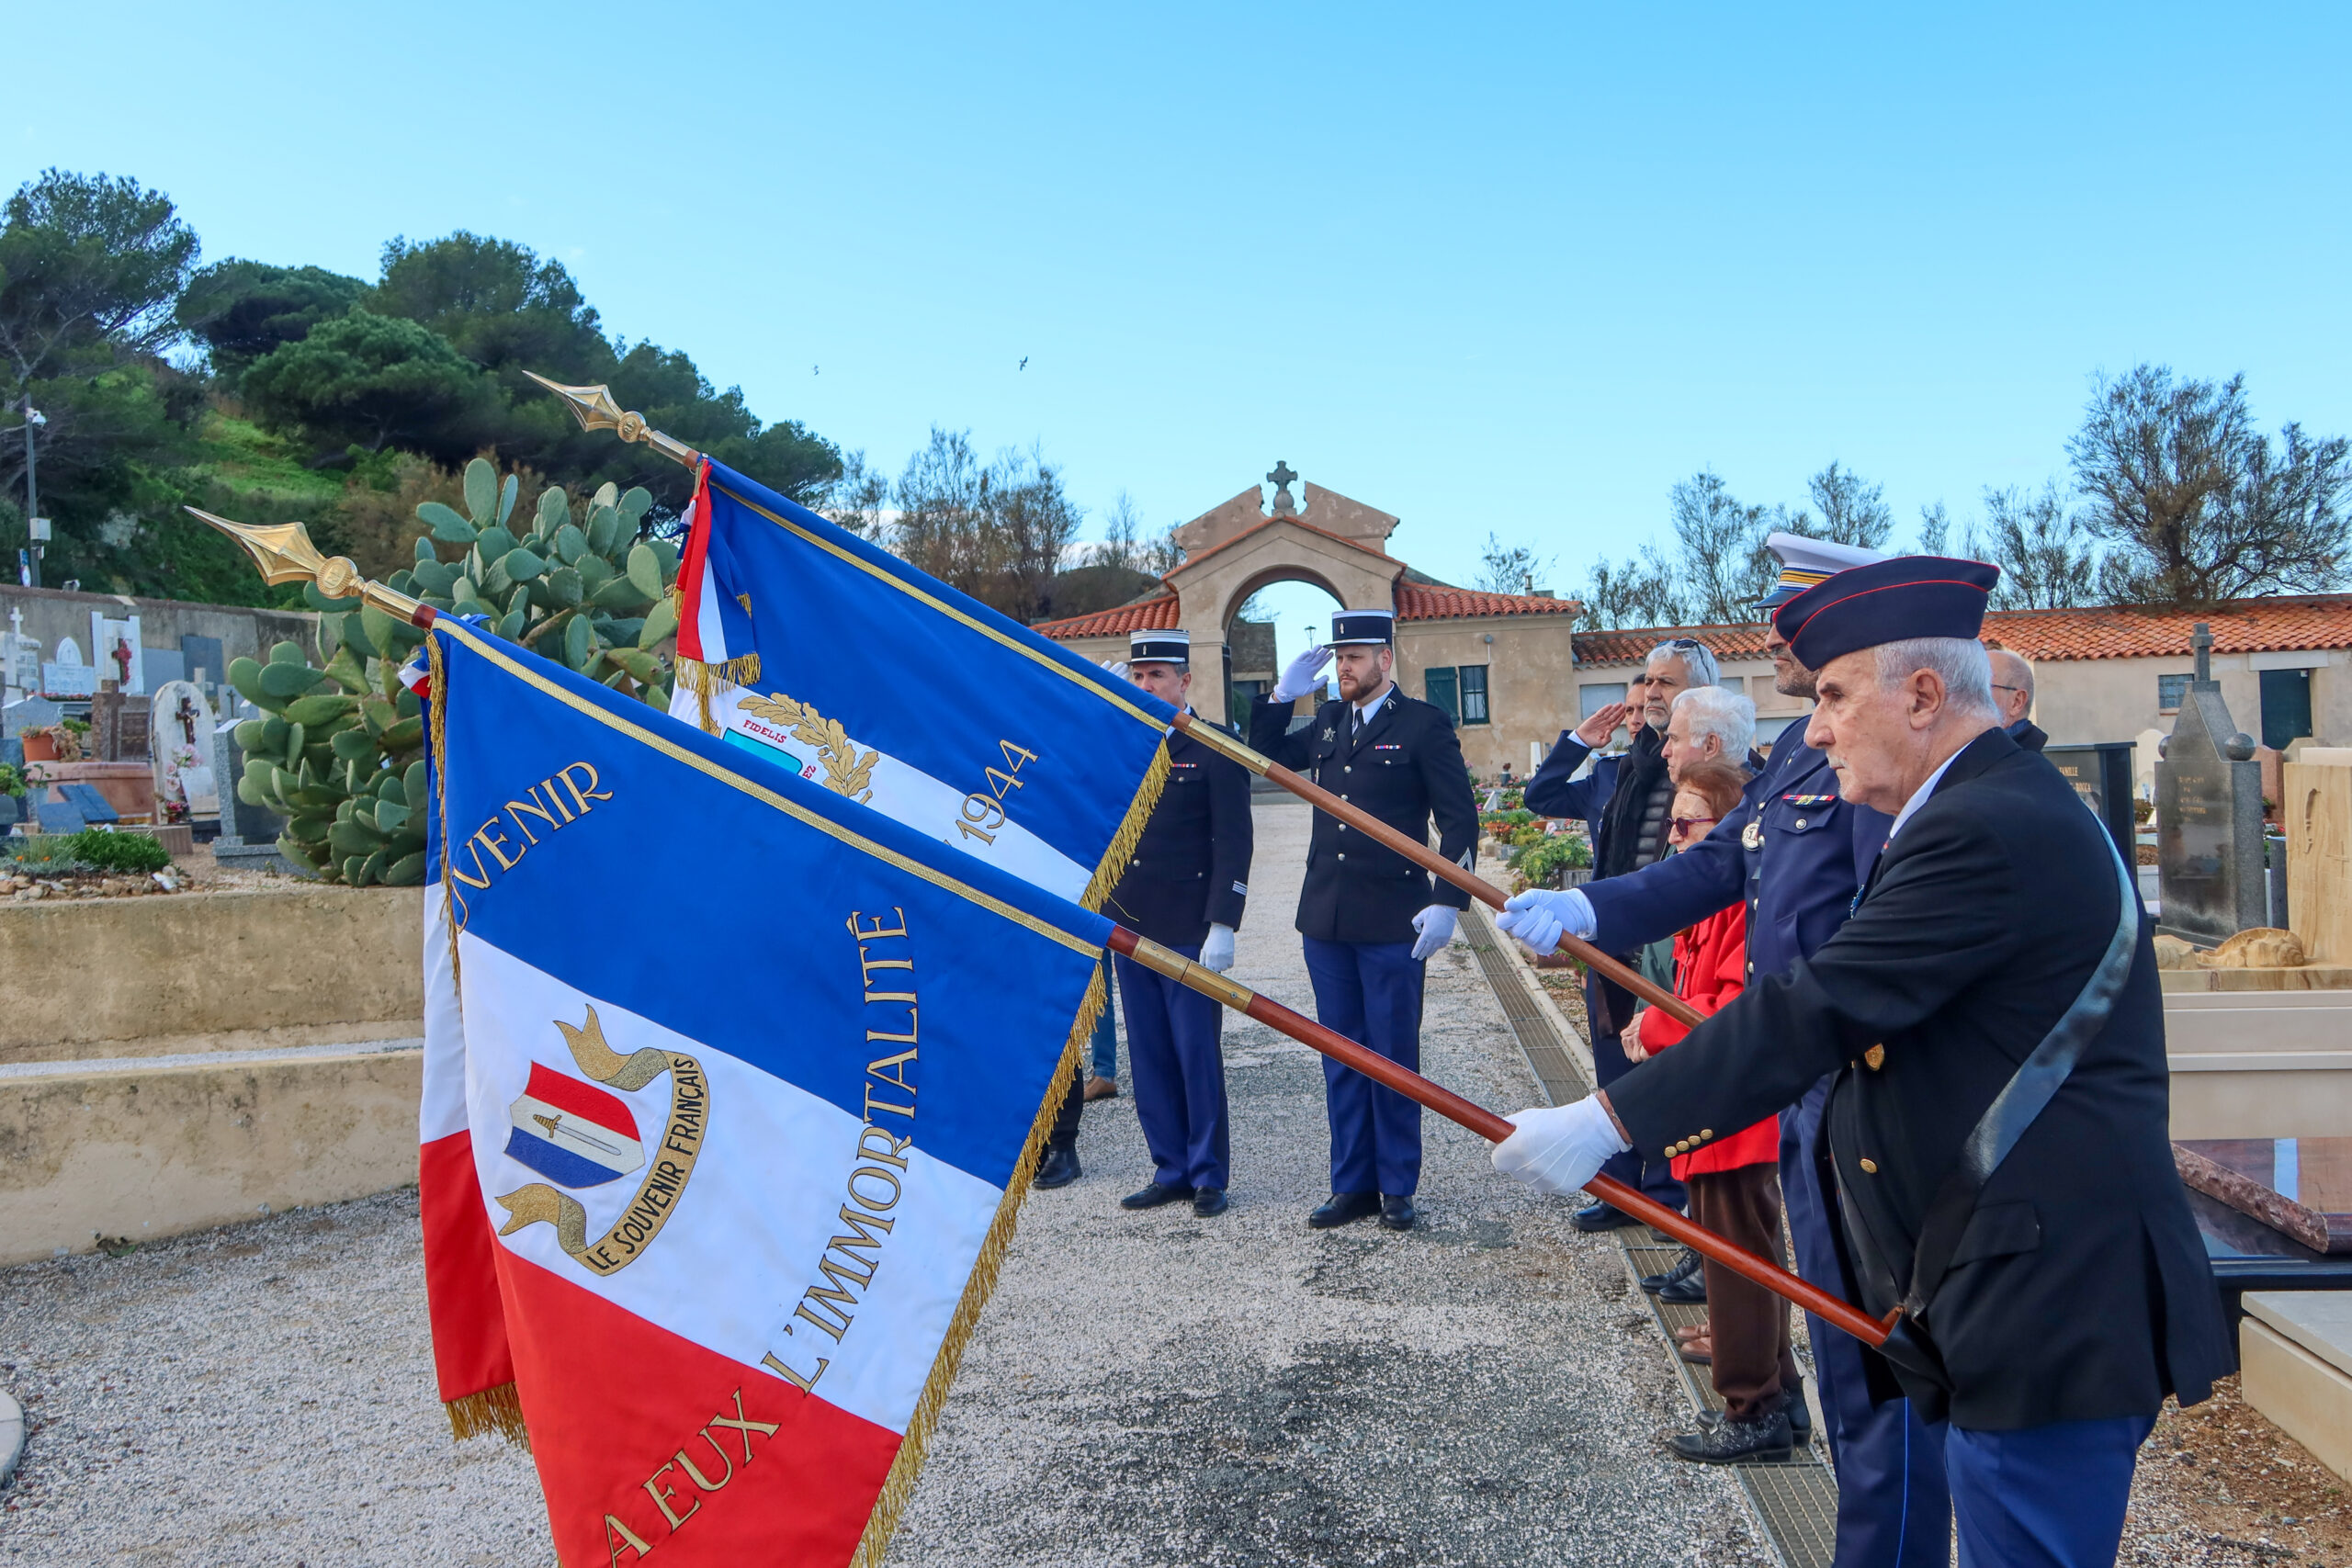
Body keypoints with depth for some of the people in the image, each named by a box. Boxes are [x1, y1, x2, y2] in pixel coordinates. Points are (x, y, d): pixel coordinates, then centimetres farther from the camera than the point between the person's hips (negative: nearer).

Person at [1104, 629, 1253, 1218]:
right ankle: (1170, 1169, 22)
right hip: (1129, 926, 6)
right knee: (1149, 1056, 11)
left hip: (1189, 929, -6)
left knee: (1197, 1053, 2)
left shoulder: (1215, 749, -5)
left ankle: (1207, 1175, 14)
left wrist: (1222, 925, -16)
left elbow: (1234, 844, -10)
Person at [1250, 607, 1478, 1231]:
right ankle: (1353, 1184, 21)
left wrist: (1447, 901, -15)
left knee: (1393, 1056, 4)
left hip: (1392, 922, -5)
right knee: (1341, 1057, 11)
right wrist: (1282, 695, 6)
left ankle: (1397, 1187, 17)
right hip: (1326, 919, 6)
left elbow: (1460, 820, -6)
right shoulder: (1328, 722, 12)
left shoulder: (1424, 725, -4)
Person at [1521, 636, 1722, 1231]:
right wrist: (1580, 740, 11)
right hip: (1610, 947, 7)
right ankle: (1621, 1189, 29)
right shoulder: (1614, 772, 12)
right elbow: (1541, 797, 20)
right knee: (1615, 1075, 16)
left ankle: (1667, 1194, 19)